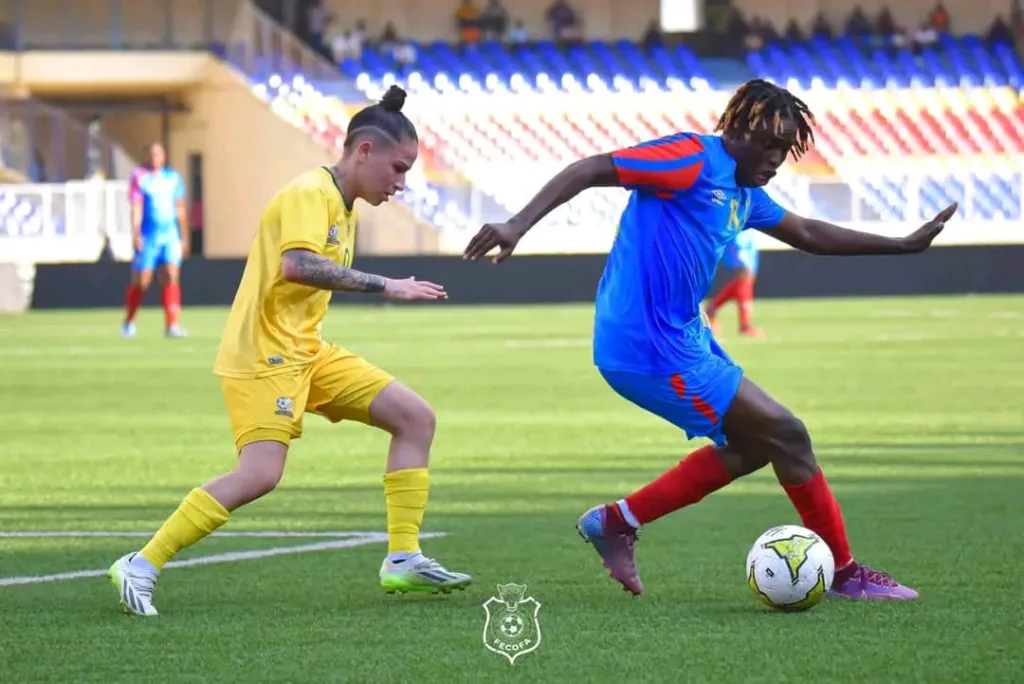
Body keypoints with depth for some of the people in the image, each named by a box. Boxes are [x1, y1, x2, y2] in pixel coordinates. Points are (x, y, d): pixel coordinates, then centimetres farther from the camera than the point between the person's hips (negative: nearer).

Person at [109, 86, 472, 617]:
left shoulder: (343, 206, 16)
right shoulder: (309, 193, -14)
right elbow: (298, 264, -30)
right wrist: (383, 287, -29)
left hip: (307, 352, 10)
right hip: (264, 354, -10)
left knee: (415, 417, 4)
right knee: (260, 473, -22)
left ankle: (403, 559, 3)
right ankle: (141, 565, -14)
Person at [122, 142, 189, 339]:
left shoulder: (173, 177, 10)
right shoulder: (140, 177, -3)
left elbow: (180, 209, 16)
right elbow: (136, 208, -9)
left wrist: (184, 237, 16)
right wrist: (135, 234, -18)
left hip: (170, 234, 3)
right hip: (148, 234, -3)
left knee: (171, 277, -8)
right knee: (141, 281, 1)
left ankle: (171, 325, -10)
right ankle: (128, 321, 21)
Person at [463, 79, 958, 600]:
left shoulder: (743, 195, 16)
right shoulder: (694, 159, -13)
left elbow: (807, 234, 31)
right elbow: (589, 170, -20)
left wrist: (904, 245, 32)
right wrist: (518, 225, -31)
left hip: (683, 337, 11)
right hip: (653, 347, -11)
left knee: (752, 446, 18)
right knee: (786, 435, -6)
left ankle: (616, 521, 19)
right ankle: (844, 573, 6)